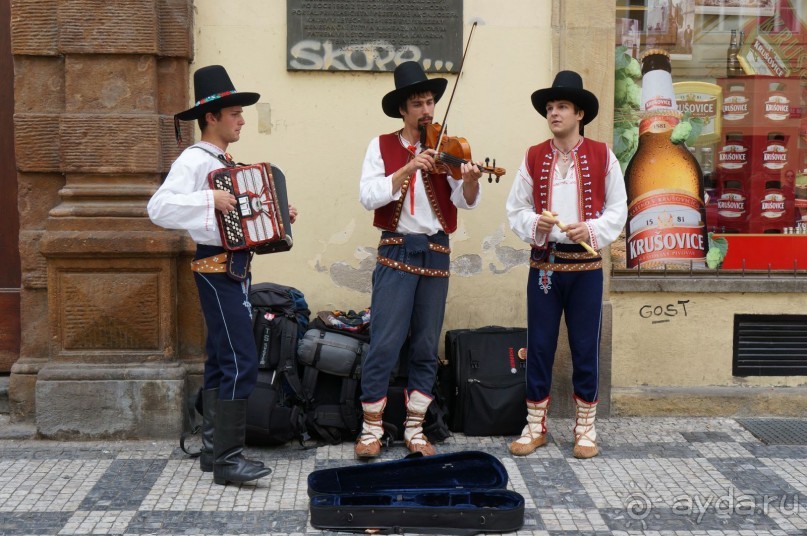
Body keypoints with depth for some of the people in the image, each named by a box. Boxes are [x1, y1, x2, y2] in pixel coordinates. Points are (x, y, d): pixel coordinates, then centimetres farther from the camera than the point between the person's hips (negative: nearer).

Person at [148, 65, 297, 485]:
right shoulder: (194, 160, -11)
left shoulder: (228, 163, 16)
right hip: (218, 268, -10)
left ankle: (212, 449, 19)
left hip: (235, 267, 10)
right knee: (240, 360, -13)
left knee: (220, 360, 12)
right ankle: (228, 458, -9)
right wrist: (209, 198, -27)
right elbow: (158, 207, -24)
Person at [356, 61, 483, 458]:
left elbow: (466, 201, -6)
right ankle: (371, 429, 9)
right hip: (397, 252, -2)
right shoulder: (382, 146, 3)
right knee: (384, 344, -4)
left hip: (436, 254, 3)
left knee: (426, 347, 8)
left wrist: (470, 180, -28)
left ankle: (415, 429, 20)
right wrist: (409, 168, -20)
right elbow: (368, 197, -11)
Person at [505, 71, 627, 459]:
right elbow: (515, 209, 5)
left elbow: (618, 209, 1)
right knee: (539, 346, 6)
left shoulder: (602, 156, 1)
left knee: (585, 348, 6)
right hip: (543, 264, 1)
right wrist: (535, 224, -15)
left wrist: (591, 230, -15)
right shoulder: (533, 157, 4)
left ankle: (585, 428, 20)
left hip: (586, 266, -1)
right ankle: (535, 426, 19)